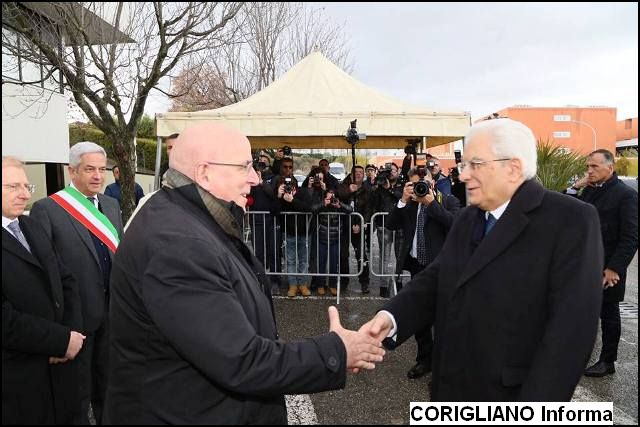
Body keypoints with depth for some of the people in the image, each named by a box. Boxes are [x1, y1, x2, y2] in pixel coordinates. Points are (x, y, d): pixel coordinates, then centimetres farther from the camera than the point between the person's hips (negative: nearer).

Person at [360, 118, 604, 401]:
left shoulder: (571, 220, -14)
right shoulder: (467, 218, 9)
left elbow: (572, 326, -19)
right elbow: (435, 280, 2)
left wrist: (531, 410, -22)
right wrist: (391, 317, -15)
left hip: (512, 398, -6)